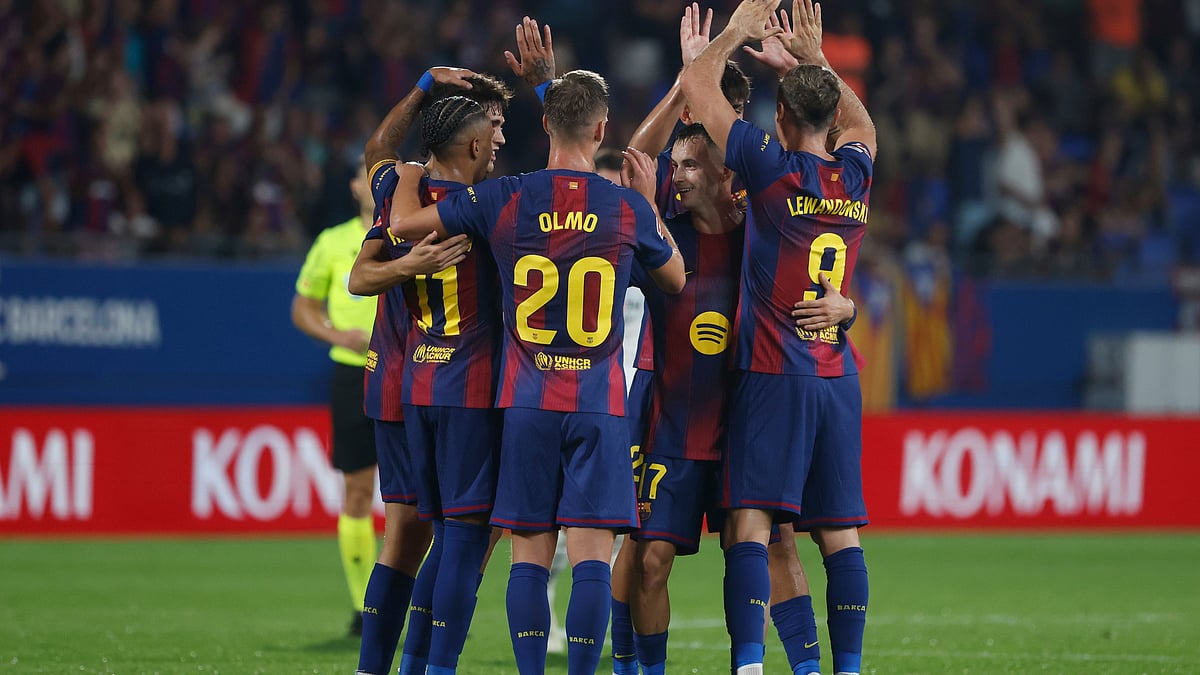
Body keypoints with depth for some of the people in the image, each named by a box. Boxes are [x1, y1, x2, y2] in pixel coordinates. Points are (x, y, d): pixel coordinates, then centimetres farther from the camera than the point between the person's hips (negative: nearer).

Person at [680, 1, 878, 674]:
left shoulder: (774, 166, -7)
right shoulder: (856, 175, 7)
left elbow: (697, 86, 2)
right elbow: (860, 122, 33)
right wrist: (815, 58, 34)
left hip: (773, 374, -5)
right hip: (839, 376, 5)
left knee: (751, 522, -11)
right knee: (839, 531, 5)